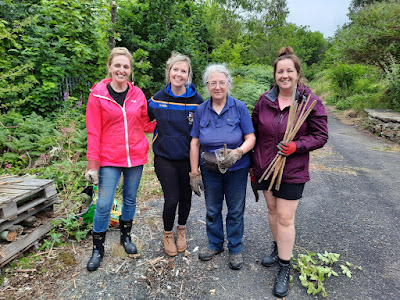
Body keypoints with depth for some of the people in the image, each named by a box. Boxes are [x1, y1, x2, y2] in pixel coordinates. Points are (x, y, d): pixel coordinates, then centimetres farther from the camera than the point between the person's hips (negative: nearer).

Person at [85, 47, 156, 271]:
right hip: (109, 160, -3)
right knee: (104, 204, 0)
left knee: (130, 199, 15)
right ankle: (98, 248, 21)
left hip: (136, 156, 3)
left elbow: (146, 125, 11)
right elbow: (93, 132, -6)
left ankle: (126, 236, 36)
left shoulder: (138, 94, 3)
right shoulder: (98, 94, -5)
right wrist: (93, 165, -8)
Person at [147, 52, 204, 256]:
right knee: (171, 199, -1)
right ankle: (168, 234, 28)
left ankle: (181, 229, 41)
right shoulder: (158, 98, -2)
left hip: (188, 158, 1)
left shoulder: (196, 100, -5)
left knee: (185, 196, 13)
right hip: (164, 158, 0)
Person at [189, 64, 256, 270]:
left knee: (235, 211, 12)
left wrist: (238, 152, -28)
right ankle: (215, 244, 40)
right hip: (210, 170, 2)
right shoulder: (201, 110, -2)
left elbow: (251, 138, -8)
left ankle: (235, 249, 34)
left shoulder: (239, 107, -8)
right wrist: (194, 173, -3)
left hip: (236, 169, -2)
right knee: (212, 209, 16)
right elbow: (195, 143, -1)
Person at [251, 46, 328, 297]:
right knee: (272, 210, 18)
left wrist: (296, 146, -24)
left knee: (285, 218, 0)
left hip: (293, 171, -4)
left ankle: (285, 268, 19)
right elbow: (254, 132, 9)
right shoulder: (265, 100, 2)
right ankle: (278, 249, 41)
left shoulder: (311, 102, -8)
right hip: (265, 167, 4)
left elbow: (321, 136, -6)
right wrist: (252, 163, 10)